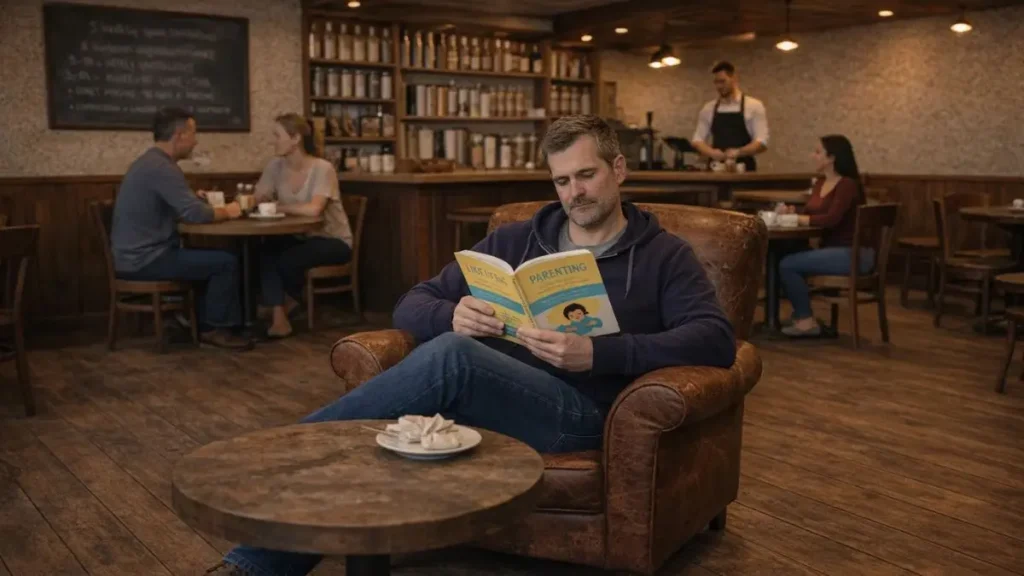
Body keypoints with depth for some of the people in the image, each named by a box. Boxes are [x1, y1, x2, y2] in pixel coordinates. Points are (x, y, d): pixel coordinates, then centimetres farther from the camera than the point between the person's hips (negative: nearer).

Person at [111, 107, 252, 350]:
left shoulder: (149, 161, 13)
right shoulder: (162, 167, -19)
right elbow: (196, 215, -26)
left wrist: (194, 199, 6)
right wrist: (226, 212, -8)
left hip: (137, 254, 10)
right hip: (145, 259, -10)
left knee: (211, 259, 22)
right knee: (226, 262, -8)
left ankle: (203, 323, 22)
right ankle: (215, 328, 4)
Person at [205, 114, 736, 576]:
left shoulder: (663, 255, 12)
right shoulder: (512, 240, 21)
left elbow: (716, 340, -5)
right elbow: (412, 305, 17)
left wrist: (598, 353, -20)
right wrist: (452, 316, -10)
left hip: (578, 410, -4)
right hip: (480, 392, 4)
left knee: (451, 357, -33)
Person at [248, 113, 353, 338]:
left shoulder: (322, 169, -20)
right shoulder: (275, 166, 0)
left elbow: (313, 209, -34)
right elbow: (256, 199, -6)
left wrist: (276, 206, -23)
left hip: (333, 240, -5)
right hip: (298, 237, 5)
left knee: (288, 260, -28)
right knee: (266, 251, -25)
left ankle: (285, 303, 4)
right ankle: (278, 316, -23)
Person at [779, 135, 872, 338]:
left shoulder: (848, 184, -16)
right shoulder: (820, 182, 12)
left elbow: (832, 219, -27)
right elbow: (809, 213, 13)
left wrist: (802, 219, -14)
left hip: (853, 253, -9)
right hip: (831, 249, 9)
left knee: (788, 265, -18)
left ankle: (806, 321, -4)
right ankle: (801, 314, 5)